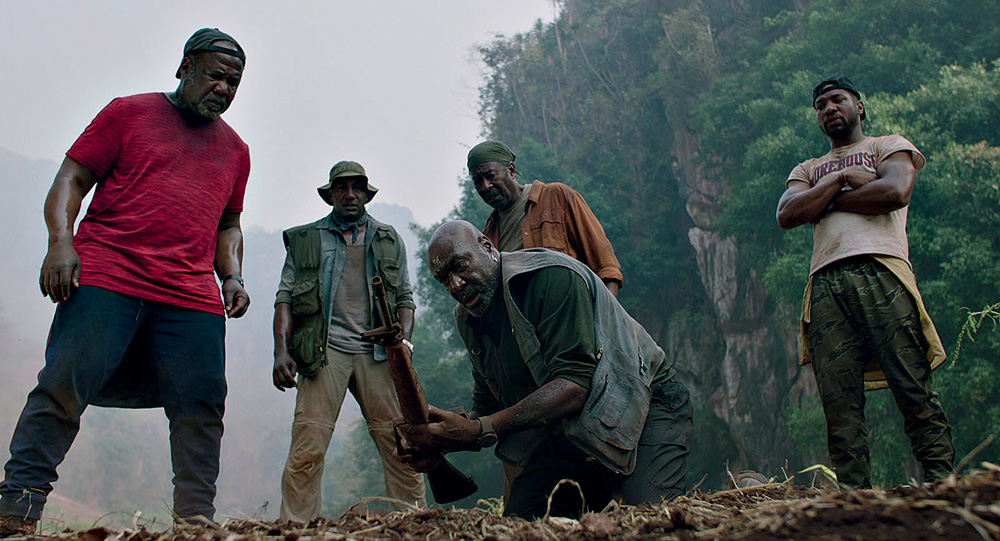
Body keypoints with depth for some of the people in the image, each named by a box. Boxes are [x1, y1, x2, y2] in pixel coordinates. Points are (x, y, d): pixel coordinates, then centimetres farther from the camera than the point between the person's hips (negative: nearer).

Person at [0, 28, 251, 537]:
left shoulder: (235, 150, 22)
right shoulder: (128, 113, 10)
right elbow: (71, 179, 5)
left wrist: (232, 276, 12)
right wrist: (60, 242, -11)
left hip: (194, 298, 4)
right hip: (104, 278, -3)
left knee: (201, 407, -4)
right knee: (64, 385, -10)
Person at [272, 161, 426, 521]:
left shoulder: (389, 240, 19)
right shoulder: (305, 239, 15)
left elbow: (405, 297, 17)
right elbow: (285, 297, 9)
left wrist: (403, 340, -1)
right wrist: (281, 350, -4)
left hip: (376, 352, 1)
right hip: (325, 350, -1)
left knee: (399, 444, -5)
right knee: (307, 447, -10)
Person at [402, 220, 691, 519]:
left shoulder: (553, 276, -20)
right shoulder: (469, 321, 7)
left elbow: (575, 384, -29)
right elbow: (486, 408, 10)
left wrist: (479, 432, -34)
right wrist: (440, 443, -12)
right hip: (568, 432, 7)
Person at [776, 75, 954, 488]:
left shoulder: (890, 145, 22)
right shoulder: (807, 170, 32)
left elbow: (895, 192, -1)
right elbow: (787, 214, 10)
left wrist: (826, 200, 8)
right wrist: (841, 179, 4)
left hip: (880, 270, -2)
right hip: (825, 284, 3)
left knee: (913, 388, -12)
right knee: (839, 403, -8)